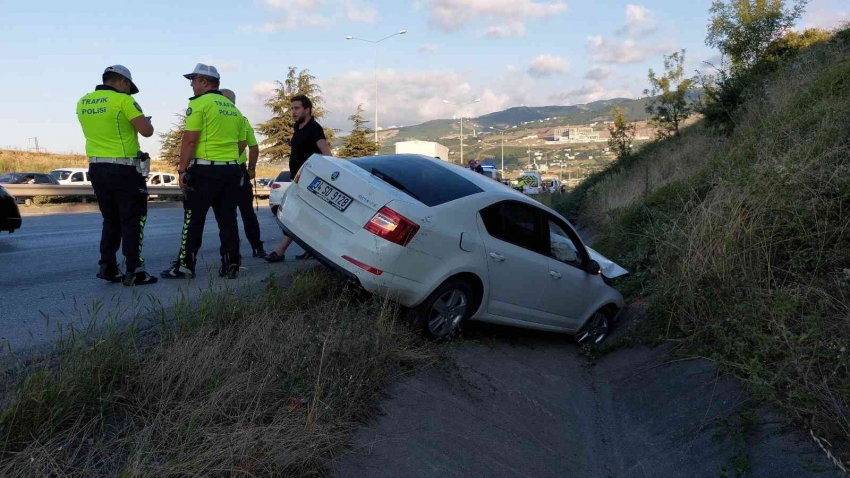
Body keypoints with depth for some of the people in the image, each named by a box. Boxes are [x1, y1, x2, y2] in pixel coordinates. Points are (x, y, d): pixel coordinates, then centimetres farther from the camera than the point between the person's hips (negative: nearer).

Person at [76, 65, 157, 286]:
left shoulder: (82, 103, 10)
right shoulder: (123, 100, -11)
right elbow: (147, 131, -14)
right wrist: (143, 119, 7)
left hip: (97, 168, 7)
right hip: (124, 169, -7)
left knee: (111, 220, 17)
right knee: (132, 220, 0)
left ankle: (107, 267, 15)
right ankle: (133, 272, -1)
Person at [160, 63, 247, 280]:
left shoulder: (199, 103, -6)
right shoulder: (233, 108, 16)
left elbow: (190, 140, -13)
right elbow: (241, 144, 17)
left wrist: (182, 170, -9)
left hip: (204, 170, -6)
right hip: (231, 170, 6)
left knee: (193, 219, 2)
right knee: (228, 219, 8)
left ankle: (185, 266, 6)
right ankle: (231, 266, 9)